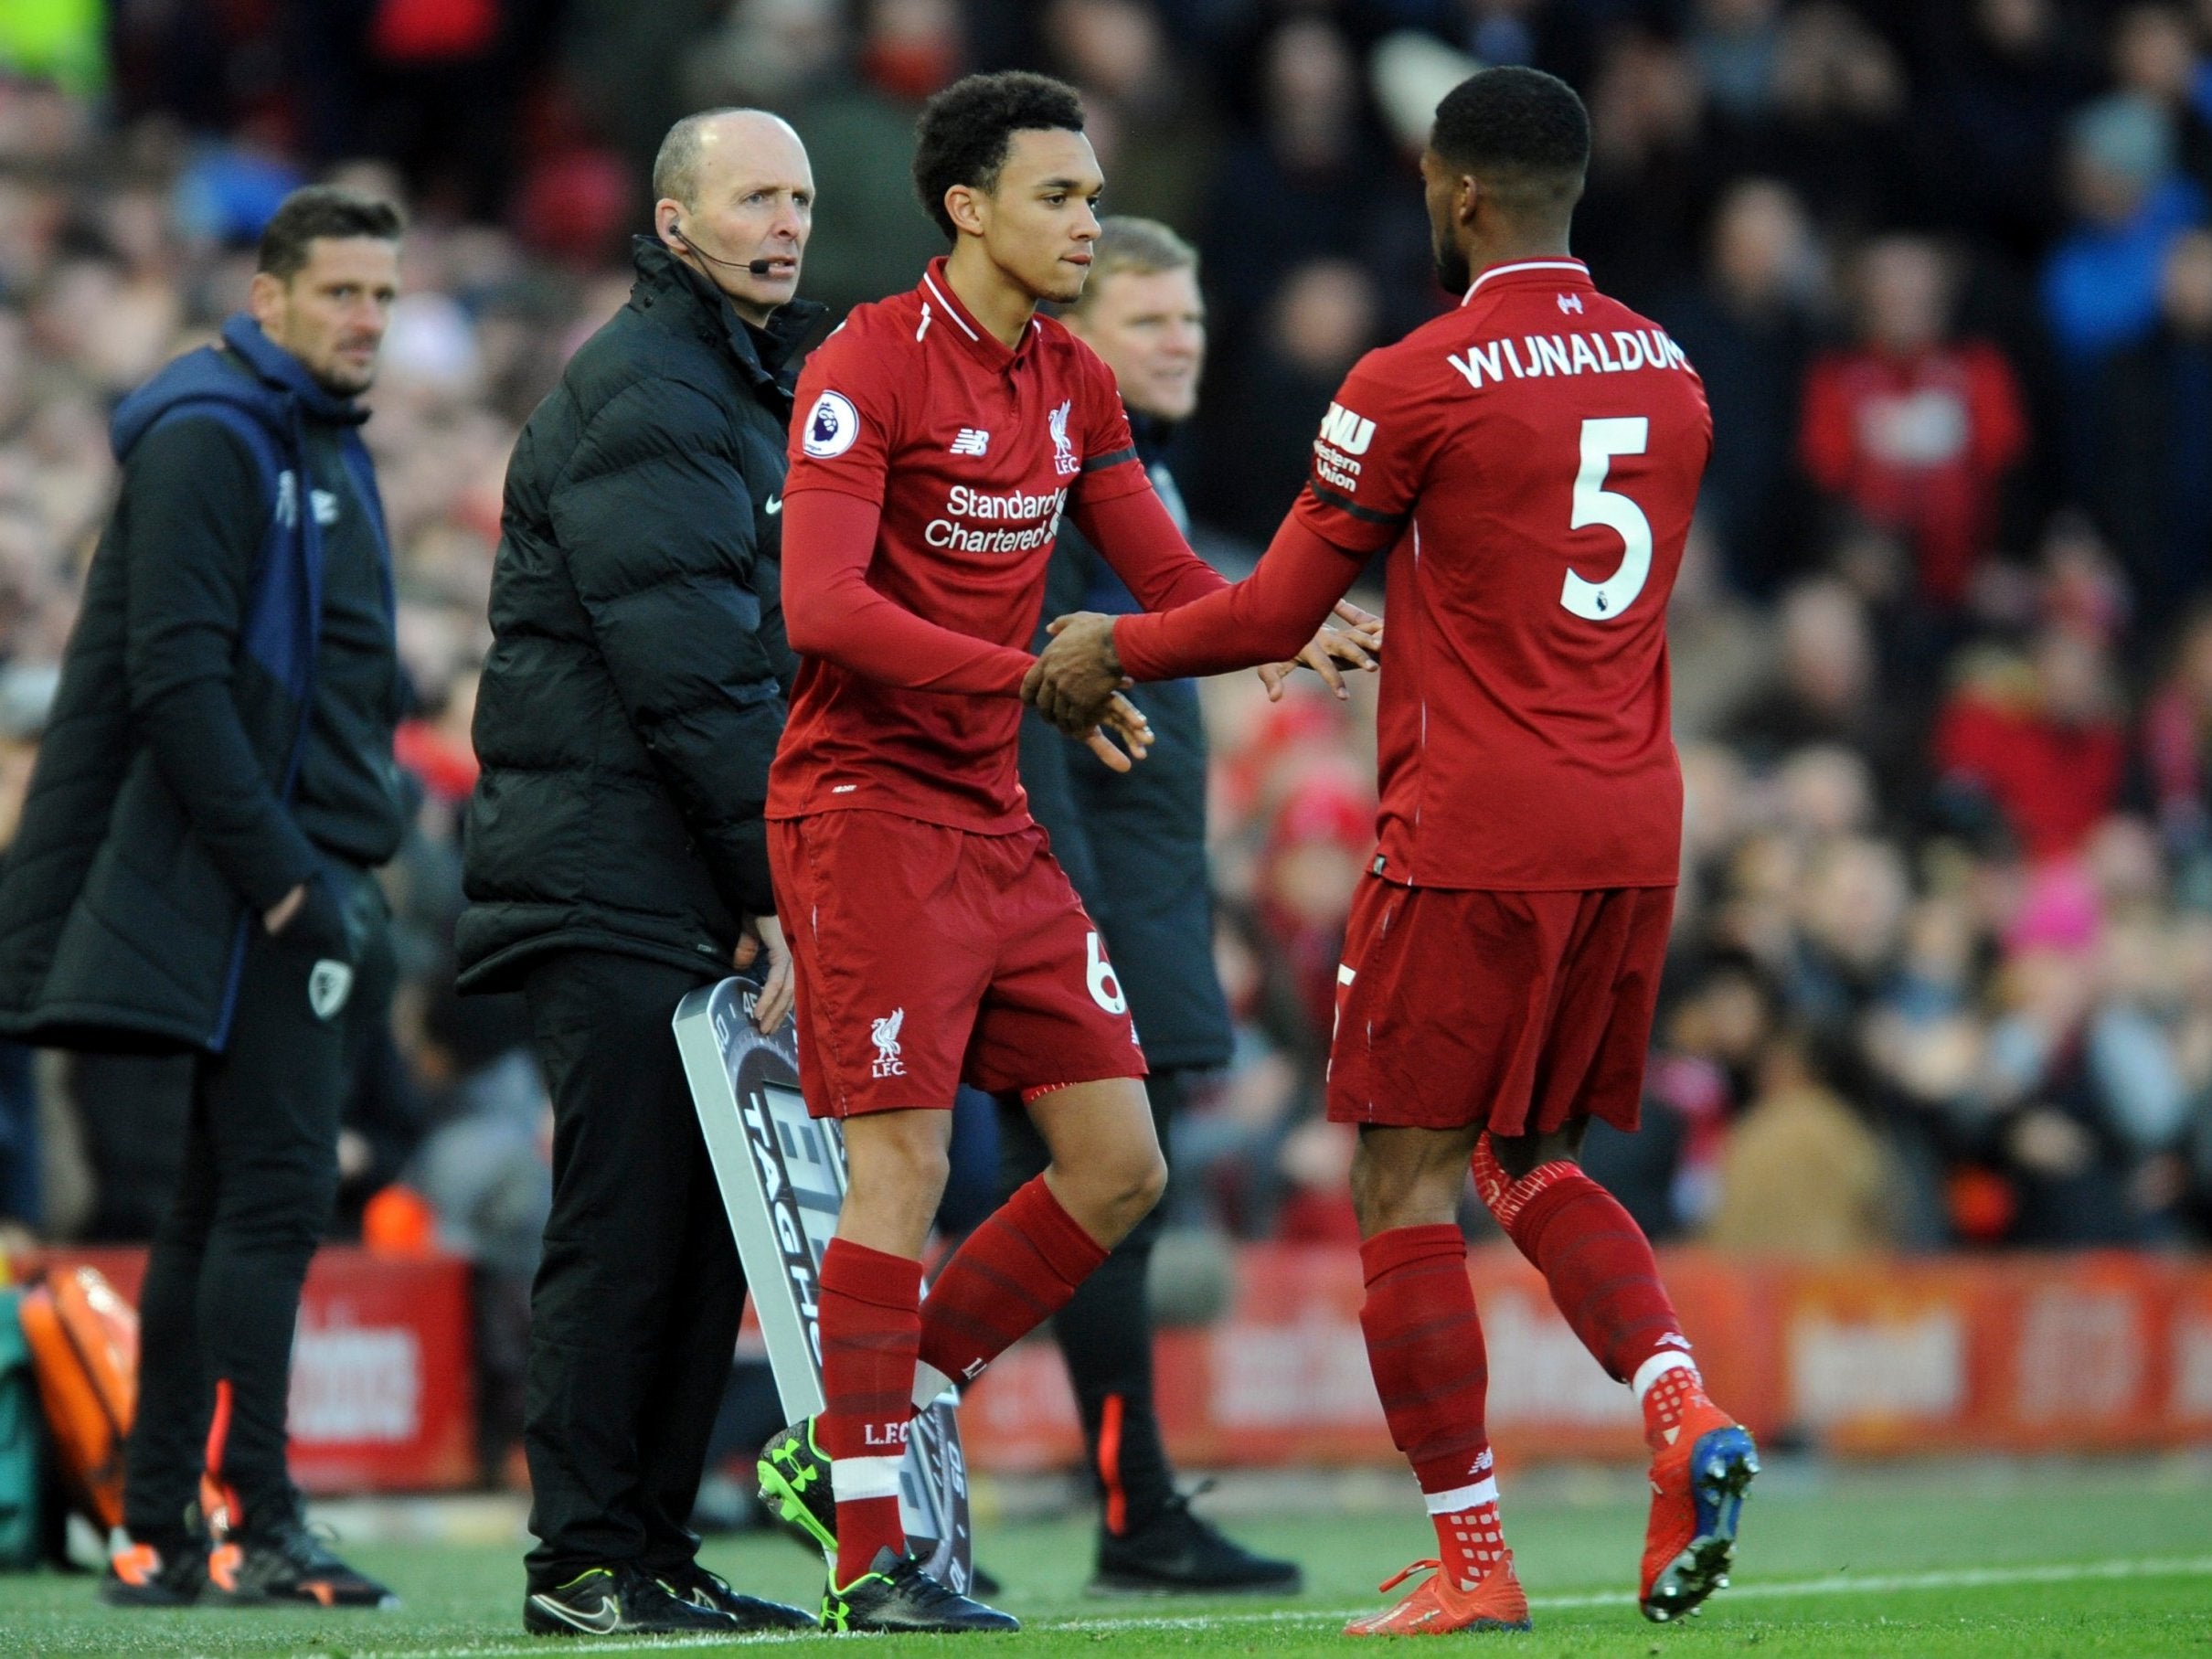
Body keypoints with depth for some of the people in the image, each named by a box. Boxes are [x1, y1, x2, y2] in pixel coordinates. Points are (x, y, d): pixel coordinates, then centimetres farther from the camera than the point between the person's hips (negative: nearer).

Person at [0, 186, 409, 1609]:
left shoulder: (330, 453, 21)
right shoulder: (209, 440, -9)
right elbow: (174, 677, -18)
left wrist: (353, 872, 15)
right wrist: (282, 871, -20)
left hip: (310, 876, 10)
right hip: (250, 879, -10)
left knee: (222, 1205, 9)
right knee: (275, 1187, -14)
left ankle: (158, 1533, 12)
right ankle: (247, 1519, -16)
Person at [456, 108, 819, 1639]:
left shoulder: (752, 388, 21)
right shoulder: (641, 389, -11)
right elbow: (685, 664, -18)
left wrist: (769, 881, 11)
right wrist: (778, 880, -18)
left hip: (696, 885, 9)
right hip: (615, 879, -9)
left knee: (704, 1224, 8)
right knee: (627, 1221, -8)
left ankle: (656, 1550, 12)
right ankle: (585, 1564, -4)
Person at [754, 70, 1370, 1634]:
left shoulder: (1075, 386, 12)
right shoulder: (868, 369, -12)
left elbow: (1168, 581, 14)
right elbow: (822, 608, -22)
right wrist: (1031, 676, -29)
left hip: (997, 819, 8)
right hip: (867, 805, -8)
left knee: (1119, 1164, 4)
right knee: (902, 1171, -10)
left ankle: (846, 1446, 14)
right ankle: (868, 1554, -3)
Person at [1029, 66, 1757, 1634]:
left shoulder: (1416, 383, -9)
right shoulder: (1669, 375, 11)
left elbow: (1279, 611, -3)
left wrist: (1110, 648, 13)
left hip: (1473, 840, -6)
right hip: (1633, 829, 7)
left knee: (1405, 1179, 2)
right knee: (1532, 1161, 19)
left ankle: (1474, 1561, -2)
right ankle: (1683, 1408, -6)